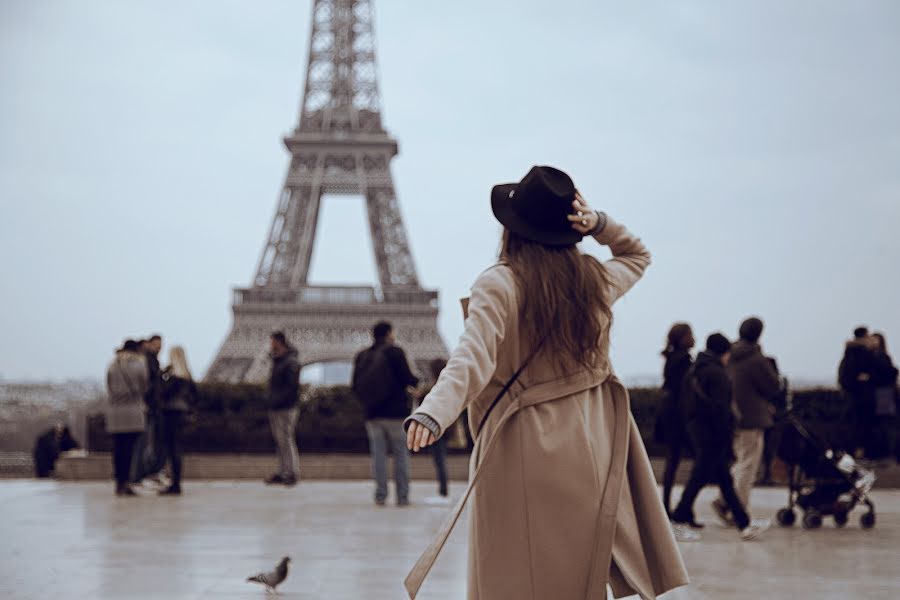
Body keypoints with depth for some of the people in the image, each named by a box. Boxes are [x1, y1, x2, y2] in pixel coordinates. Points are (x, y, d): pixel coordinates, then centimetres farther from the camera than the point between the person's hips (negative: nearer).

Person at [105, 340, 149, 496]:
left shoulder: (112, 366, 8)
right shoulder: (139, 365, -3)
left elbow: (109, 389, 11)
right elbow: (145, 388, 4)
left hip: (114, 410, 3)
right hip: (133, 410, -3)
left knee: (118, 447, 6)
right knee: (129, 448, -3)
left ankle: (119, 483, 6)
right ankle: (125, 482, -6)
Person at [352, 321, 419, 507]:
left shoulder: (362, 357, 7)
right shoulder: (395, 352, -7)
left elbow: (355, 386, 7)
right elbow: (407, 379, -12)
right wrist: (417, 381, 10)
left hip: (372, 414, 4)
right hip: (396, 412, -4)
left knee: (378, 454, 6)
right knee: (401, 453, 4)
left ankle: (380, 495, 2)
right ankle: (402, 496, 2)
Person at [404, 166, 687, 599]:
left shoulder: (498, 285, -11)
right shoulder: (595, 279, 6)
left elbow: (473, 359, -25)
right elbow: (637, 255, 28)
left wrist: (432, 412, -38)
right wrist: (598, 224, 9)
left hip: (524, 452, -5)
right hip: (591, 446, 5)